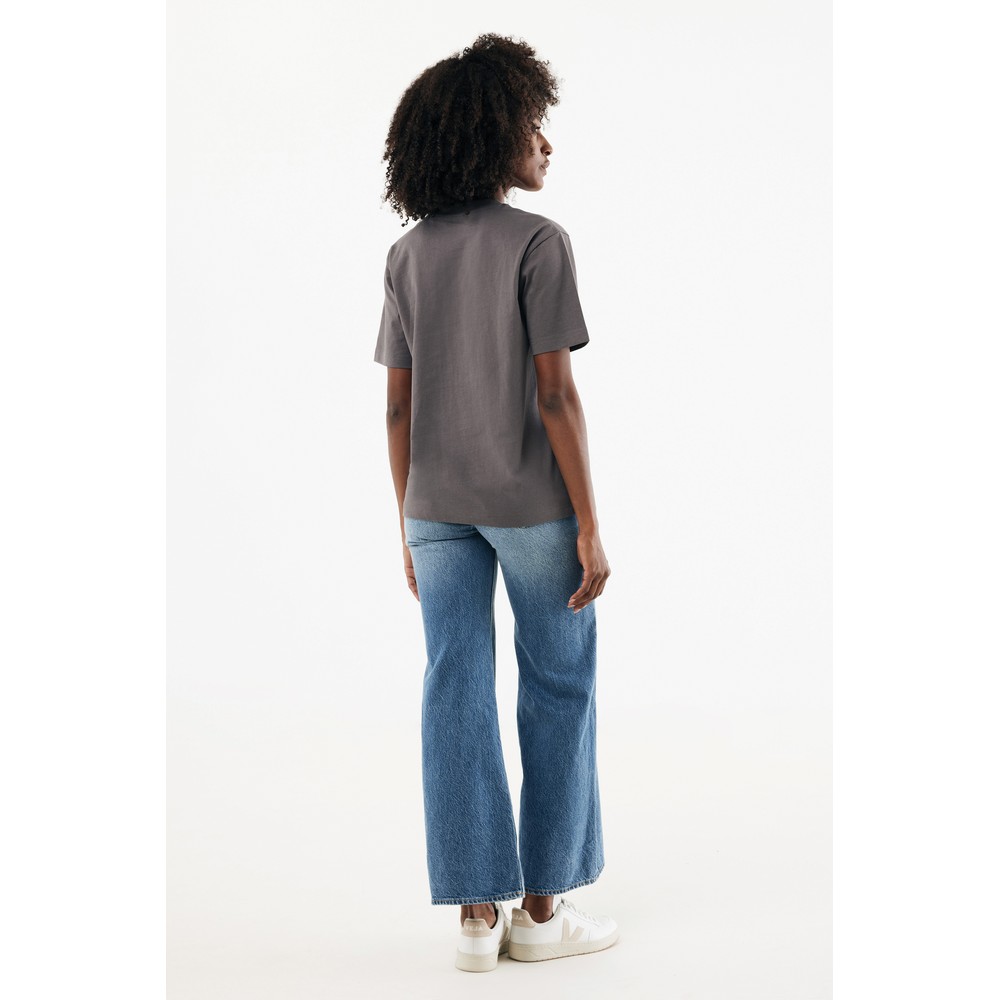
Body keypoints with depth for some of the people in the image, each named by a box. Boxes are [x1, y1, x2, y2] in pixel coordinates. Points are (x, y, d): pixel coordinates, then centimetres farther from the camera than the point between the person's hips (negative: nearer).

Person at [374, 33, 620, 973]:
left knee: (456, 694, 5)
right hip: (531, 498, -5)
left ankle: (478, 913, 8)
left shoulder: (408, 254, 5)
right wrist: (590, 528, -12)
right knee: (558, 690, 8)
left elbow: (398, 406, 5)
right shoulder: (538, 242, -12)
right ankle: (543, 907, 13)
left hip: (438, 504, 5)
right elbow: (555, 394, -16)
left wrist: (410, 527, 11)